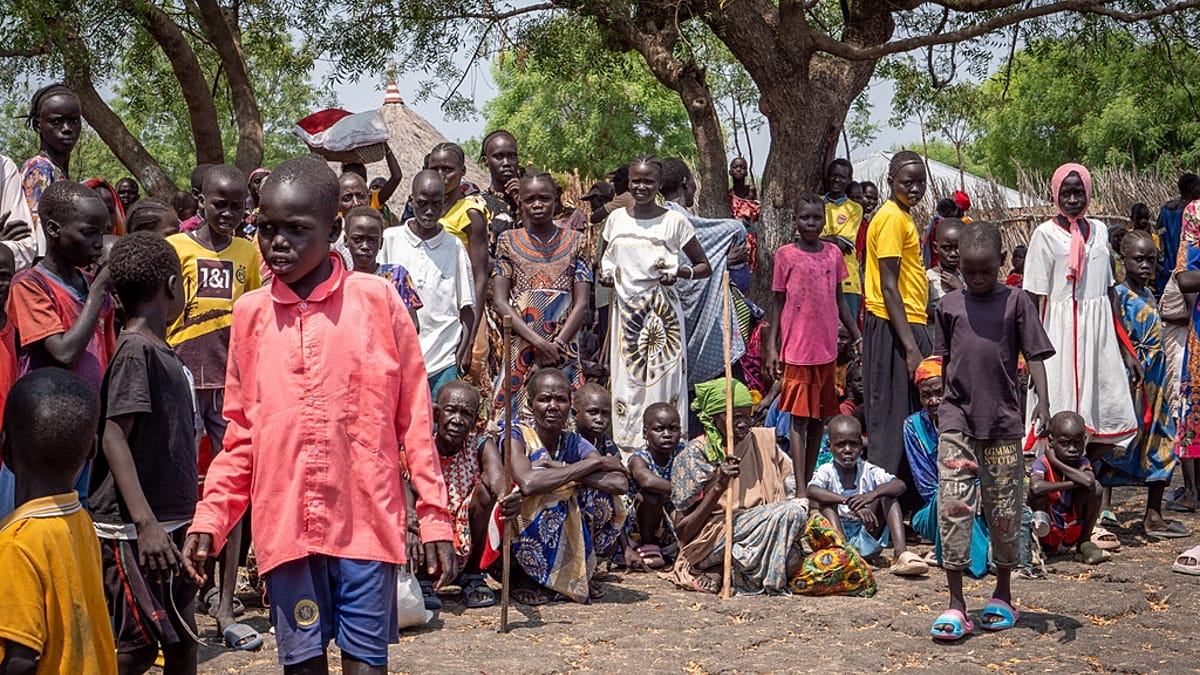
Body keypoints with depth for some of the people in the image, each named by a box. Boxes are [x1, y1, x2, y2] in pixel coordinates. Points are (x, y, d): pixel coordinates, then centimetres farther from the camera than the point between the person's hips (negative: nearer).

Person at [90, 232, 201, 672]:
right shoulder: (135, 350, -14)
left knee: (181, 639, 13)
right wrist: (145, 522, -26)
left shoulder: (162, 351, 13)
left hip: (169, 523, 9)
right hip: (132, 529, -9)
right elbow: (114, 437, -20)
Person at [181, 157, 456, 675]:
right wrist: (209, 519, 5)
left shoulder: (377, 301, -2)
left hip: (366, 519, -2)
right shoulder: (251, 313, 6)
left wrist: (434, 518, -1)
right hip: (284, 524, 2)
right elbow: (241, 433, 12)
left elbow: (414, 419, 1)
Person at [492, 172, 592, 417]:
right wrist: (538, 342, -11)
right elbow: (500, 302, -1)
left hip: (564, 349, 0)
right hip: (519, 349, 0)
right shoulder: (508, 241, 7)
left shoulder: (575, 241, 8)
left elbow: (582, 303, 2)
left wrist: (557, 345, -11)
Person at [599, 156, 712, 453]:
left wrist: (679, 272, -14)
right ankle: (626, 445, 11)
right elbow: (604, 259, 24)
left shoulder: (674, 222, -1)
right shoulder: (616, 219, 9)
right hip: (626, 310, 3)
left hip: (662, 314, -3)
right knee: (625, 380, 4)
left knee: (662, 379, -5)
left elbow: (705, 267, 5)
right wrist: (605, 273, 1)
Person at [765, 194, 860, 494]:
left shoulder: (834, 253, 8)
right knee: (799, 418, -5)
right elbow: (778, 303, 1)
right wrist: (771, 347, -4)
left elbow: (840, 300, 15)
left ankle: (811, 480, 19)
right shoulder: (785, 255, -2)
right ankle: (800, 488, -6)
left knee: (820, 417, 10)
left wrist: (857, 337, 14)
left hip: (827, 348, 4)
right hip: (796, 348, -4)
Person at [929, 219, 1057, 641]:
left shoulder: (1016, 302, 1)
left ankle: (1002, 595, 26)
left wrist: (1042, 401, -14)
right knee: (953, 506, -7)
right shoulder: (949, 306, 7)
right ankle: (955, 605, -4)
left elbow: (1034, 355, -1)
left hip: (1003, 420, -1)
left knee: (1004, 509, 7)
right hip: (956, 419, 1)